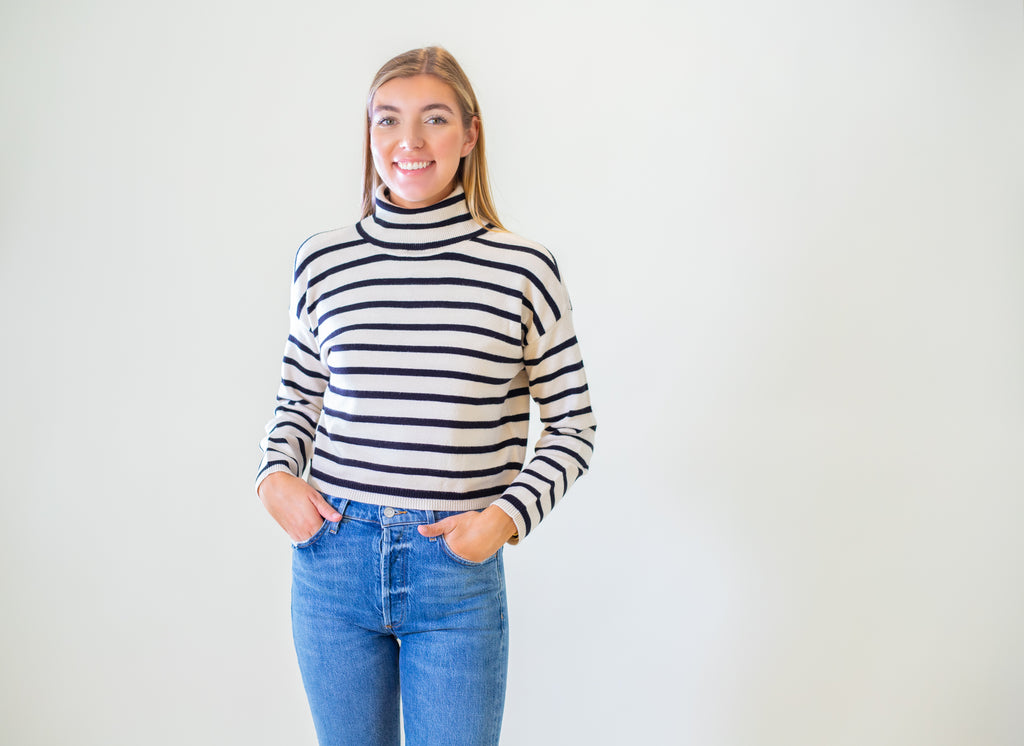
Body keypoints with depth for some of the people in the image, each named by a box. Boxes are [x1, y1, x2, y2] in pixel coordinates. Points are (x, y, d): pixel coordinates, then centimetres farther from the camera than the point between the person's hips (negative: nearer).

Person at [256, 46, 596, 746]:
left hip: (457, 569, -2)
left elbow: (573, 421, 1)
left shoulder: (522, 269, -6)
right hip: (331, 557, 3)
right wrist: (276, 475, -2)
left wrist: (508, 515, -11)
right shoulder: (323, 262, 1)